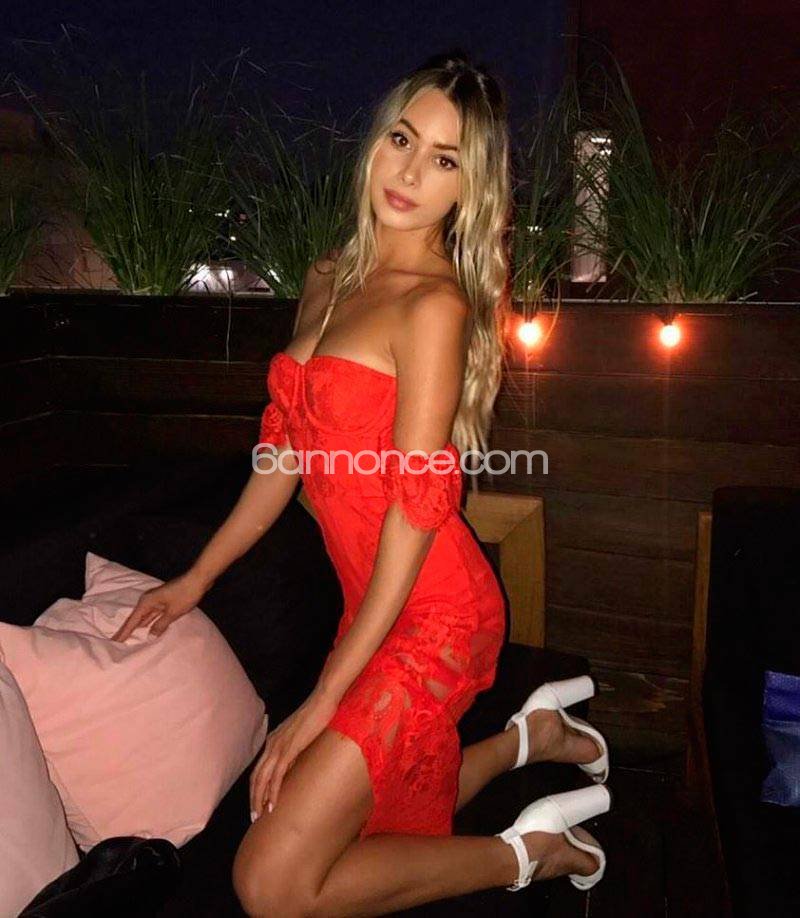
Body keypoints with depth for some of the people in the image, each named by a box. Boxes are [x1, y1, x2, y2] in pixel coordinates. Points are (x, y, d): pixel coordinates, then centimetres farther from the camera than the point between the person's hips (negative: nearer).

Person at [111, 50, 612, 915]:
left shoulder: (435, 305, -16)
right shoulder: (329, 280, 9)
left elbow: (415, 505, -19)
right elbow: (286, 448, 13)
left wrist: (323, 701, -16)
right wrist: (196, 578, 15)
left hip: (429, 616, -8)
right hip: (372, 602, 8)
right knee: (369, 825, 20)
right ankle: (531, 733, 35)